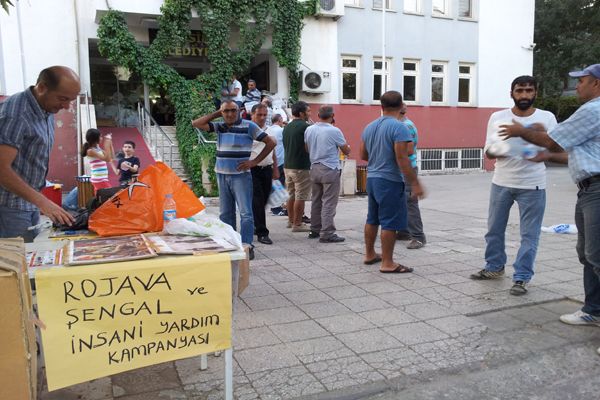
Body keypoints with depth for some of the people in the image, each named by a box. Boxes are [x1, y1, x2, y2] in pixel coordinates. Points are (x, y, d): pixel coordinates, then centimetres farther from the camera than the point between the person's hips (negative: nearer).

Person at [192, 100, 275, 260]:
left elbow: (271, 143, -6)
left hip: (241, 175, -5)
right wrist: (216, 114, 2)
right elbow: (196, 123, 5)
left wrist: (254, 162, -9)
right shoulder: (219, 127, 9)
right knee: (226, 214, 11)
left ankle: (247, 246, -2)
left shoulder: (248, 126, -5)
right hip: (222, 175, 5)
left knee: (245, 212, -6)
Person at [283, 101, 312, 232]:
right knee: (300, 197, -1)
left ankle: (291, 220, 25)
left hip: (287, 166, 8)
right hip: (301, 167, -8)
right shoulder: (305, 127, -14)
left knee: (292, 195, 17)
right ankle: (297, 224, 3)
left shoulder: (287, 127, 11)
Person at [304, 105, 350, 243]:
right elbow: (346, 151, -2)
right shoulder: (334, 131, -12)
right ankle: (327, 234, -4)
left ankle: (314, 230, 22)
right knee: (329, 203, -4)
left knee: (316, 201, 15)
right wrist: (348, 147, 19)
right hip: (330, 169, -6)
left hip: (314, 168, 6)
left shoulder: (309, 130, 3)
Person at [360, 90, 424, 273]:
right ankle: (387, 263, 3)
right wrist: (415, 183, -15)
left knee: (372, 218, 17)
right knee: (390, 222, -2)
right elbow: (402, 159, -19)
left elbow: (363, 155, 15)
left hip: (371, 178, 8)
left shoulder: (369, 127, 9)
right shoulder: (399, 127, -14)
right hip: (390, 181, -8)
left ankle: (369, 255, 28)